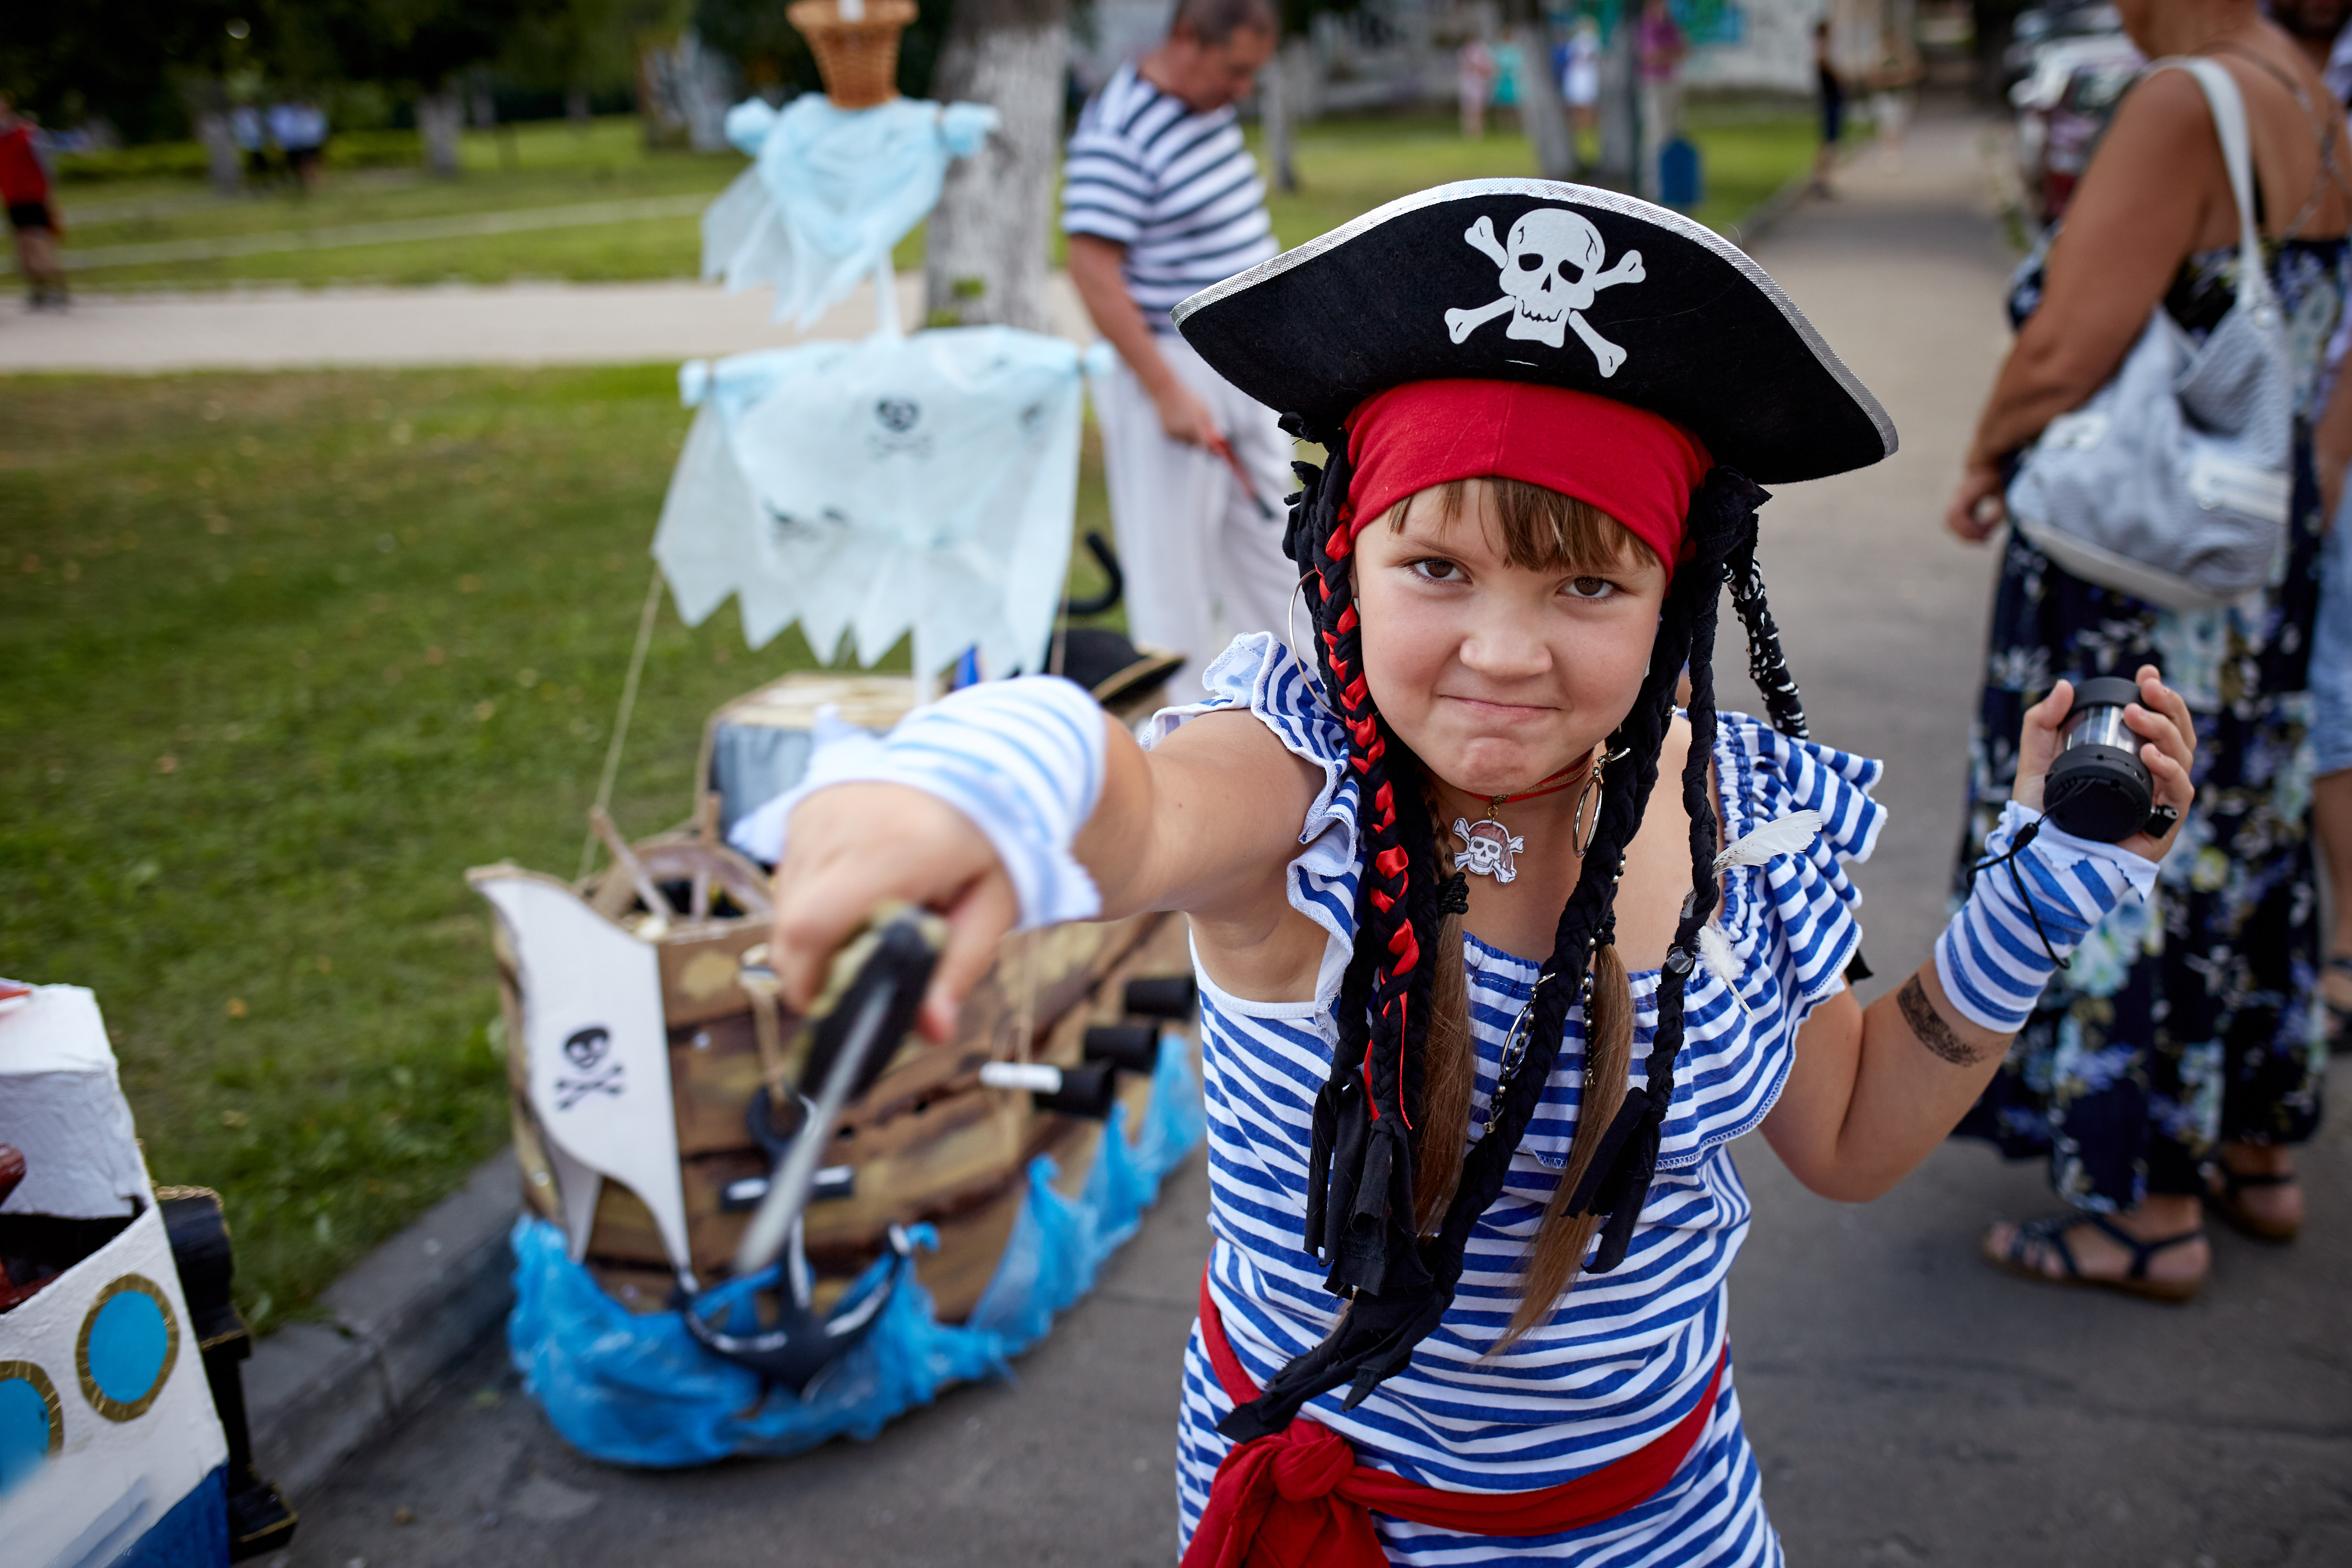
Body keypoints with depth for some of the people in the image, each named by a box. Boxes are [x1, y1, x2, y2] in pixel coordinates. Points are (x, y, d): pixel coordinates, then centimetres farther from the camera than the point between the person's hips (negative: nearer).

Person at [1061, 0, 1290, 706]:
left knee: (1271, 542, 16)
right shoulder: (1114, 135, -18)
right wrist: (1168, 393, -24)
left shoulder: (1214, 107, 9)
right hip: (1172, 370, -9)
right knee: (1174, 559, 1)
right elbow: (1093, 271, -22)